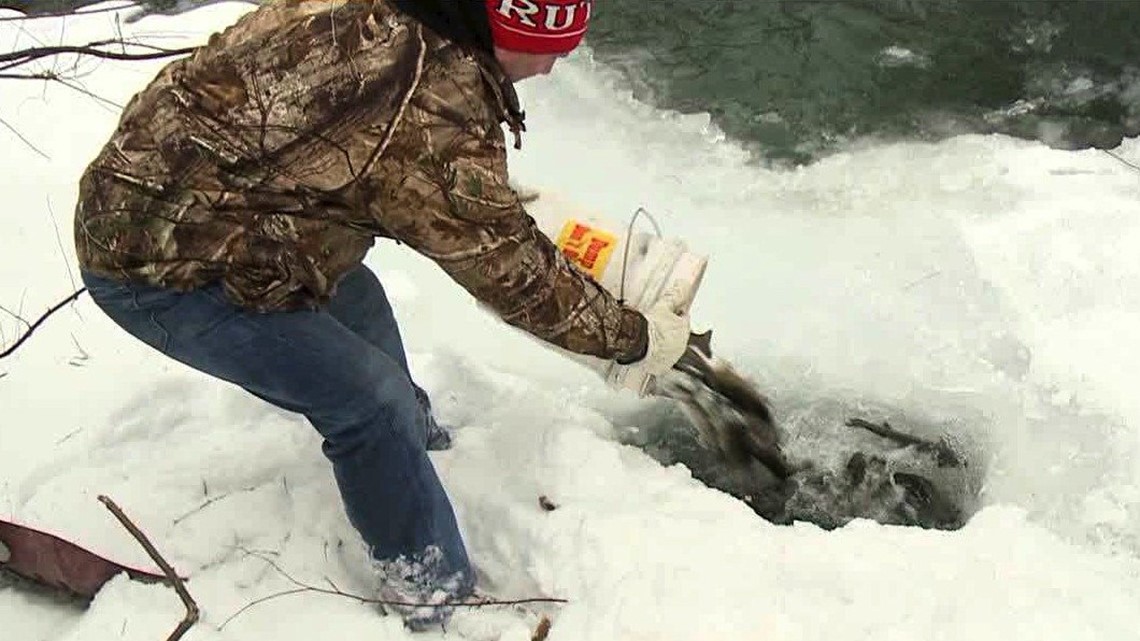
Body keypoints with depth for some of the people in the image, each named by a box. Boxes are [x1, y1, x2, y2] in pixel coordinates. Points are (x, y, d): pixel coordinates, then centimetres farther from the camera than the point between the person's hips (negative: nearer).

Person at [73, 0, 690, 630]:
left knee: (353, 295, 24)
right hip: (154, 271, -9)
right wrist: (634, 337, -5)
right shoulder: (432, 115, -29)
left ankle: (409, 431, 49)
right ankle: (432, 590, 11)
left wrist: (497, 197, 29)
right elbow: (510, 269, -18)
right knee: (368, 395, -8)